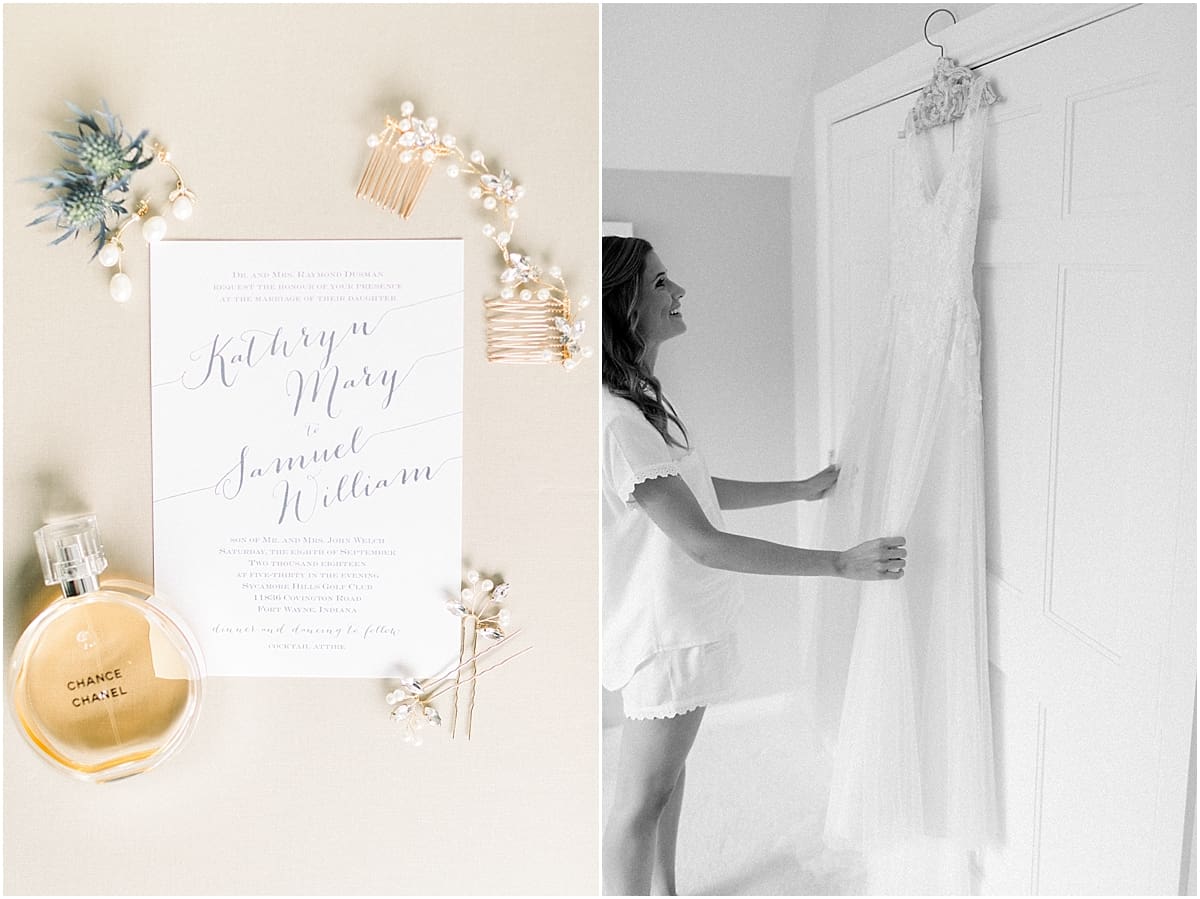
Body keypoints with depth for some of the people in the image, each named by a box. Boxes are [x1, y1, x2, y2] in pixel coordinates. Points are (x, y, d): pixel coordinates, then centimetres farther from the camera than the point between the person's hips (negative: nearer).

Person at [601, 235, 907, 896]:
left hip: (680, 620, 10)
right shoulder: (615, 419, -29)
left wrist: (803, 488, 20)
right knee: (641, 800, 7)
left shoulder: (637, 397, 5)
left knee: (670, 768, 25)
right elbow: (703, 543, -29)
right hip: (664, 633, -10)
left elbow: (695, 491, 15)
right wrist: (840, 564, -25)